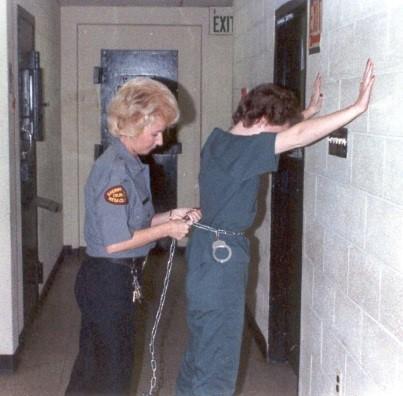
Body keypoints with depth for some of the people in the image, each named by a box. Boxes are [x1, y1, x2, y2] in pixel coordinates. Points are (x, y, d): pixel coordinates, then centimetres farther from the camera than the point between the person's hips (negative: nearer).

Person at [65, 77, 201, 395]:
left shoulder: (131, 164, 7)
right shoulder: (115, 170, -22)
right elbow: (115, 241, -24)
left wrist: (170, 216, 2)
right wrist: (166, 230, -15)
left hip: (111, 278, 9)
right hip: (109, 281, -9)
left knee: (93, 362, 22)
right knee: (114, 368, 7)